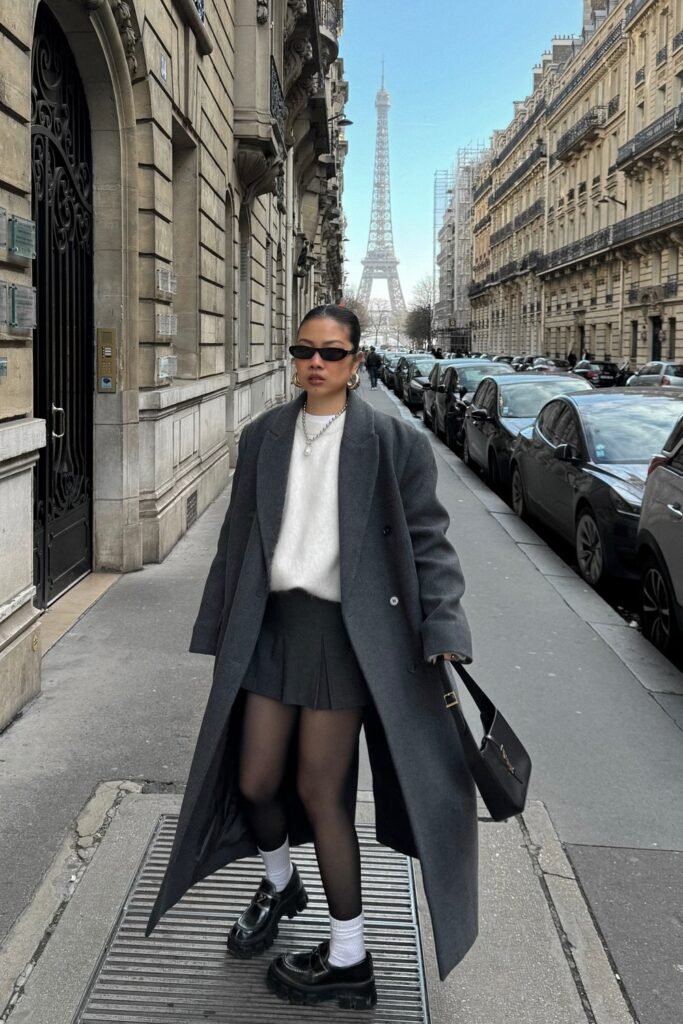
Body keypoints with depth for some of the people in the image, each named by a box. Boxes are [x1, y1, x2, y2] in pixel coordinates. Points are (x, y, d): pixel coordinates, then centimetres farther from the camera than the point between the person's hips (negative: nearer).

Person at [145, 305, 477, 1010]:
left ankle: (347, 960, 22)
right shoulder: (262, 436, 8)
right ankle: (279, 885, 44)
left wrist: (443, 629, -15)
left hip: (342, 629, -4)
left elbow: (425, 541, -5)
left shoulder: (391, 442, -4)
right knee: (253, 782, 9)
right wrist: (219, 628, 13)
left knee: (320, 791, 2)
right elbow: (236, 539, 12)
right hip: (270, 622, 5)